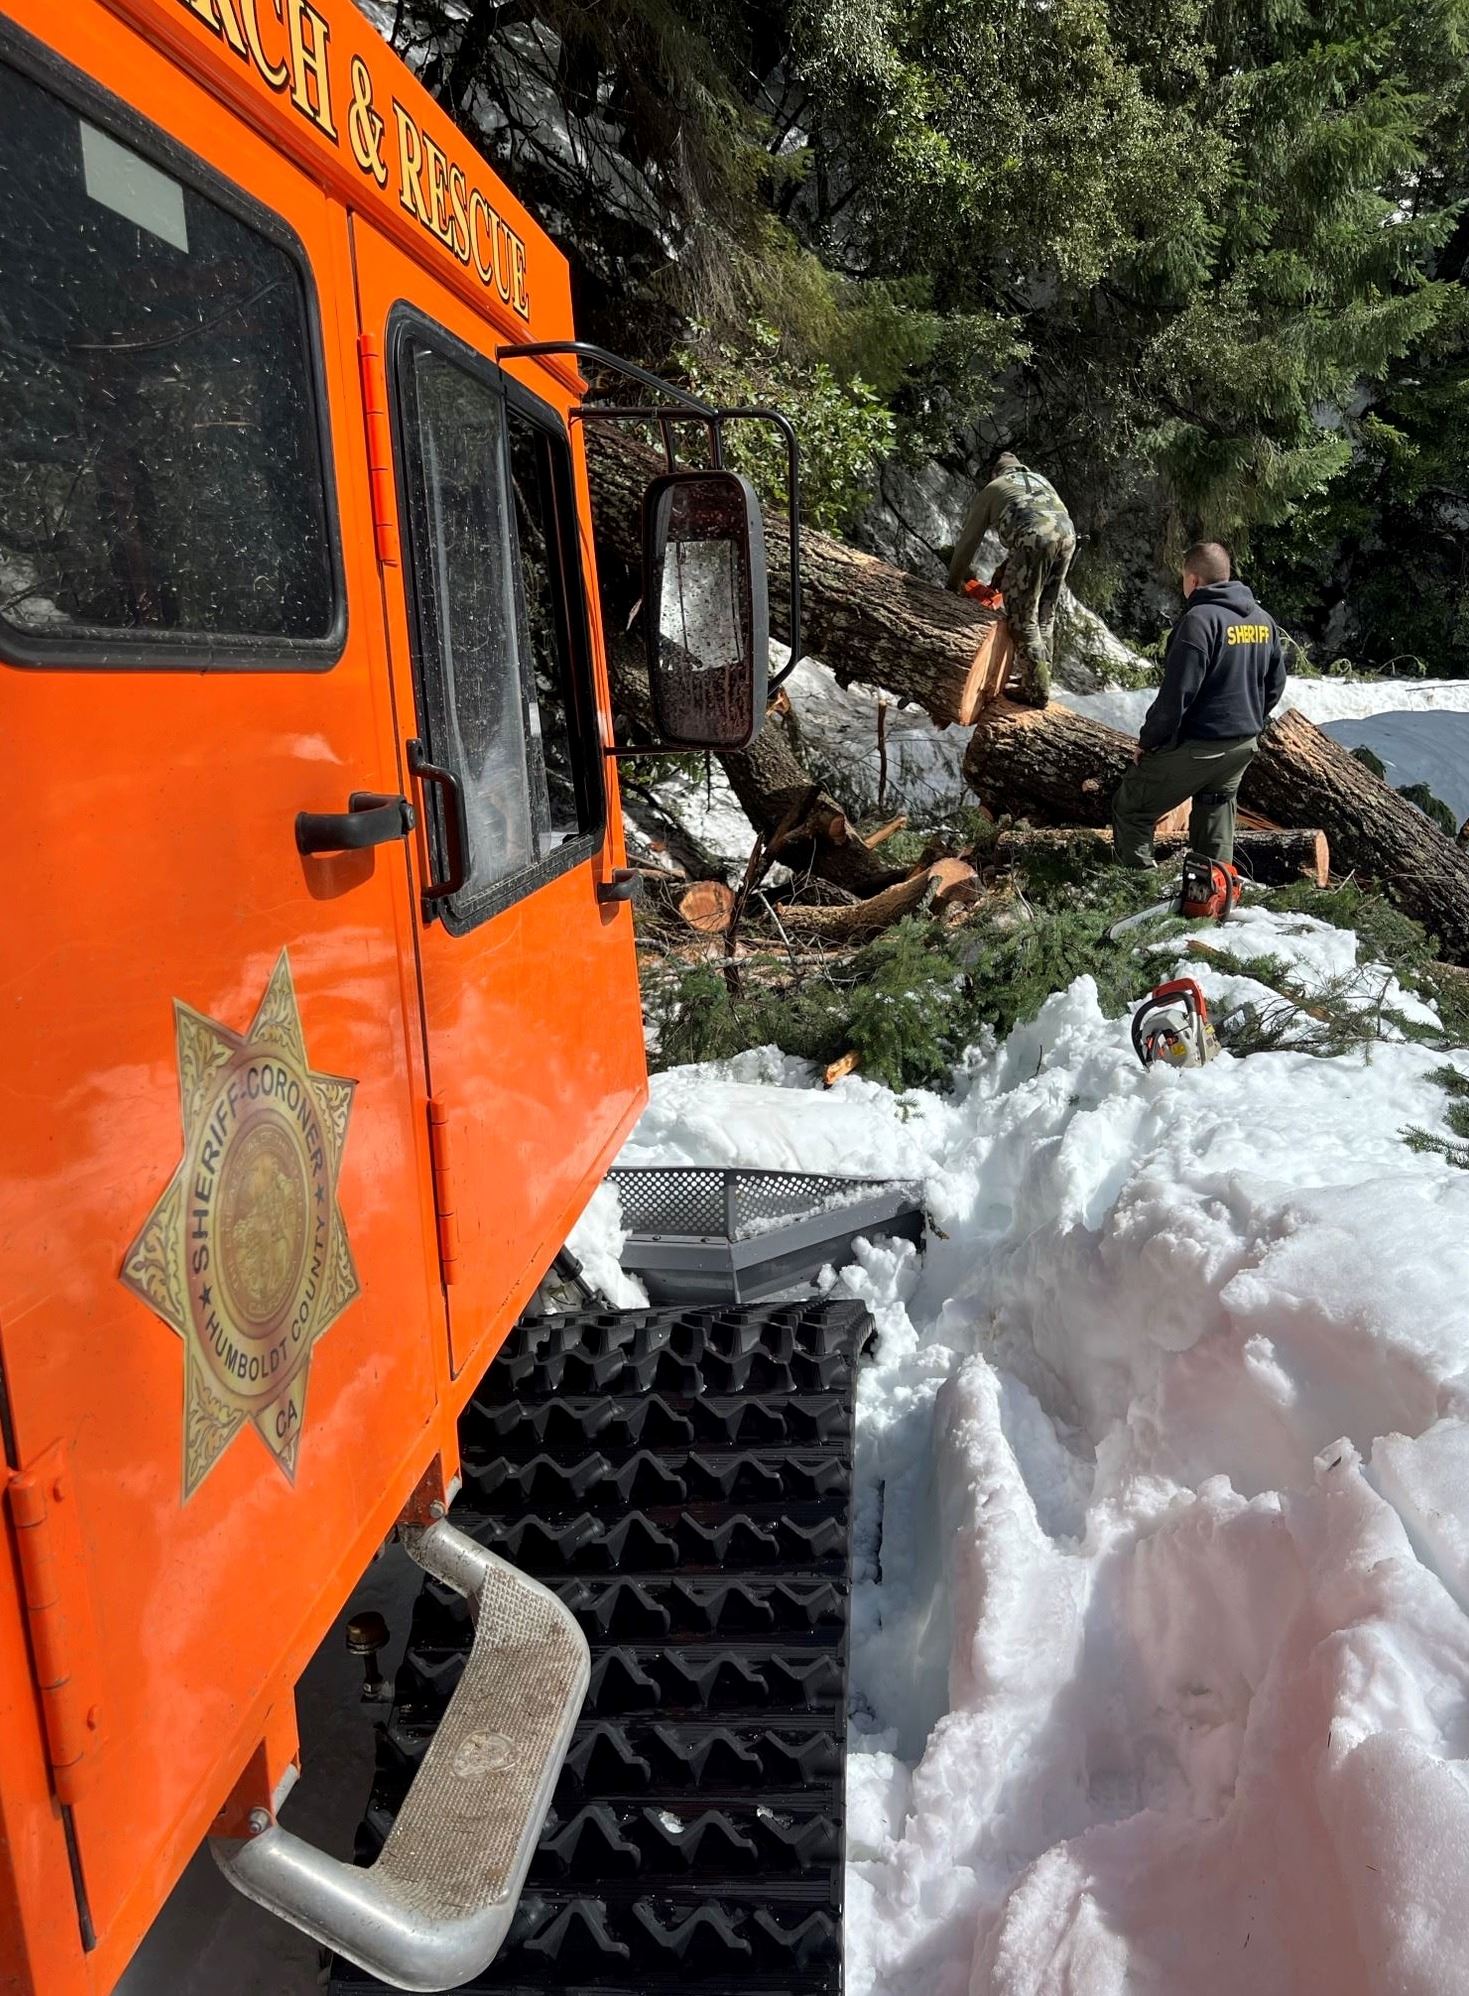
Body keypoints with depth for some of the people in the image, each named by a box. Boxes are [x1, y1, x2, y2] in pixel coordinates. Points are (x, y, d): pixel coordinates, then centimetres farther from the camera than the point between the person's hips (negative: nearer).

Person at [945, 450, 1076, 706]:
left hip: (1035, 539, -5)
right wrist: (1005, 569, 38)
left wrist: (952, 584, 36)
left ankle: (1036, 691, -2)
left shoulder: (991, 489, 25)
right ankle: (1040, 677, 23)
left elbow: (968, 541, 26)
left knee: (1022, 618, 0)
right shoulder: (1040, 480, 39)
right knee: (1043, 615, 18)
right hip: (1066, 534, 5)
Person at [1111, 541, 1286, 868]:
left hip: (1193, 748, -8)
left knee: (1130, 811, 4)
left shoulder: (1199, 620, -19)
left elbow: (1175, 694, -22)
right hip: (1243, 747, 8)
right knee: (1215, 817, 21)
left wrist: (1148, 740, -10)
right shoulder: (1264, 620, 7)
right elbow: (1275, 684, 16)